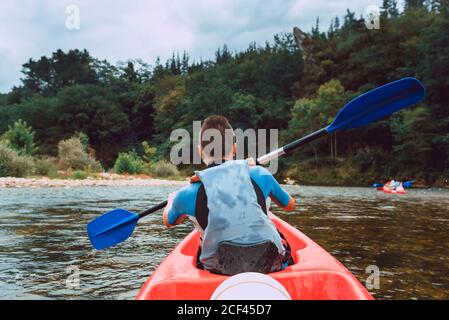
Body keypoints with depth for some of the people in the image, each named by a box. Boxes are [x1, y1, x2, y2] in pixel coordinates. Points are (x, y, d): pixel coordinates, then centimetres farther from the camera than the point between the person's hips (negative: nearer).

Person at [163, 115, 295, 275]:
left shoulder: (188, 193, -3)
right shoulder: (258, 174, -1)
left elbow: (168, 221, 21)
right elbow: (290, 205, 17)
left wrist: (171, 200, 44)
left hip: (219, 270, 0)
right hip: (271, 265, 1)